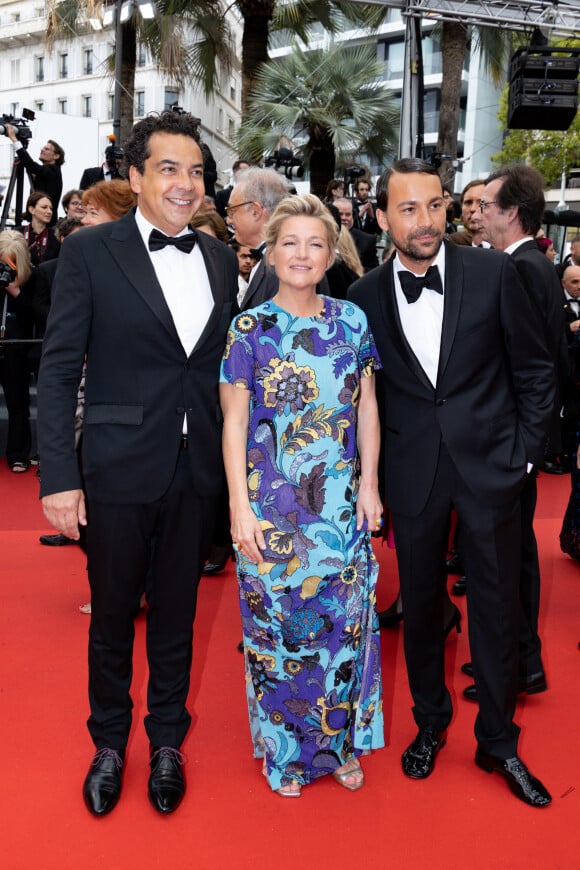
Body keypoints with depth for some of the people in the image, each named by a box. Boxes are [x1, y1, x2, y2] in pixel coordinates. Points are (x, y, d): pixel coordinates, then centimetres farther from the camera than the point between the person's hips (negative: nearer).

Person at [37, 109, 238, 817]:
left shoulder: (220, 259, 6)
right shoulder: (90, 251, -6)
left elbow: (226, 367, 10)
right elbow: (58, 369, -7)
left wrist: (236, 460, 5)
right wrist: (58, 475, -12)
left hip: (197, 471, 3)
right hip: (119, 468, -3)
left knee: (177, 612, 17)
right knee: (112, 613, 13)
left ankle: (167, 741, 38)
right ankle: (109, 744, 37)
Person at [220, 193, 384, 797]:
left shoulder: (352, 322, 4)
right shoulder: (249, 329, -4)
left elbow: (367, 408, 8)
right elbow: (234, 420, -5)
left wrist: (369, 485, 3)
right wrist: (240, 507, -9)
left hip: (342, 503, 3)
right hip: (271, 504, -2)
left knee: (344, 620, 9)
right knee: (276, 623, 8)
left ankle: (341, 742, 31)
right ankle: (284, 750, 29)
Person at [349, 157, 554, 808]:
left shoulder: (492, 273, -5)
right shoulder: (365, 296, -1)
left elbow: (535, 370, 1)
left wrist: (523, 452, -2)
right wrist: (374, 473, 2)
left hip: (490, 464, -1)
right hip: (412, 473, 1)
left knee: (496, 604, 9)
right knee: (420, 602, 14)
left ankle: (498, 742, 30)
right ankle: (430, 723, 37)